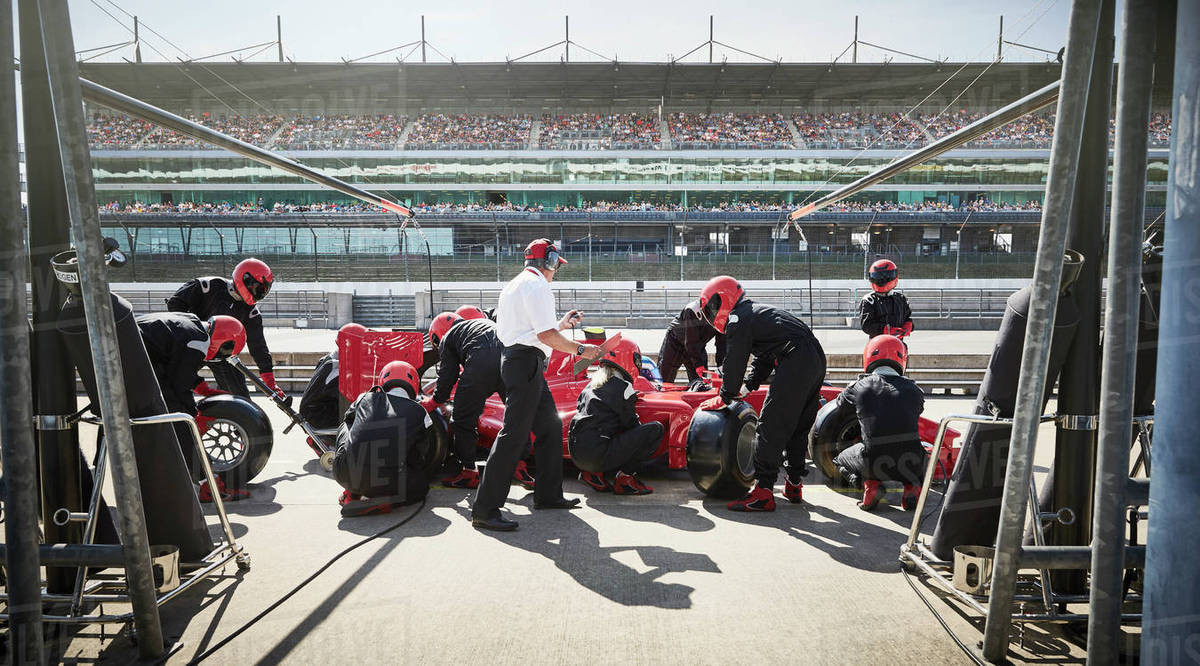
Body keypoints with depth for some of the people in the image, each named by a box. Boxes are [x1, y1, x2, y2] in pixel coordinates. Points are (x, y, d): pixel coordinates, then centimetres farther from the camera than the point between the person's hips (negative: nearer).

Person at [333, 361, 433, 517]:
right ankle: (376, 502, -2)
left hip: (344, 475, 3)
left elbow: (349, 417, 35)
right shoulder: (418, 412, 8)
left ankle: (352, 492, 20)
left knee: (345, 427, 31)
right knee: (422, 484, 27)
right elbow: (419, 455, 15)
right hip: (385, 483, -3)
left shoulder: (366, 399, 13)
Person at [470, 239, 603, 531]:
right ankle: (484, 510, -8)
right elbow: (546, 335, -17)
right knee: (514, 434, -10)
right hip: (526, 362, -11)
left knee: (549, 425, 16)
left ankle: (548, 495, 24)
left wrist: (562, 323, 31)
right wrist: (580, 350, -6)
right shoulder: (536, 285, -10)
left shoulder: (513, 285, 20)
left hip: (515, 359, 11)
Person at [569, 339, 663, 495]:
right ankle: (622, 476, -5)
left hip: (577, 454, 8)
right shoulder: (622, 387, -5)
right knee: (656, 428, -4)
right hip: (597, 455, -8)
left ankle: (596, 473, 11)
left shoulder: (592, 384, 19)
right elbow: (631, 424, 1)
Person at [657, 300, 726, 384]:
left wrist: (720, 365, -21)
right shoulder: (692, 310, -35)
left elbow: (722, 342, -12)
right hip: (675, 342, -4)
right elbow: (691, 342, -32)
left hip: (698, 347, 4)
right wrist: (699, 365, -35)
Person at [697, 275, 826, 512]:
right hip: (817, 359, 10)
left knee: (771, 426, -8)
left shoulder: (737, 320, 0)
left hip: (796, 362, -10)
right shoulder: (756, 311, 29)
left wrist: (724, 398, 12)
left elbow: (735, 363, 1)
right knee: (798, 427, 18)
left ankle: (763, 492, -10)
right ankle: (794, 485, 25)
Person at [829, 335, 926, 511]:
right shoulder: (913, 389, 2)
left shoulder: (860, 387, 0)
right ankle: (912, 484, 9)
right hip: (910, 464, 2)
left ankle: (871, 484, 3)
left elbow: (840, 404, 20)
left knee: (841, 459, 30)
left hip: (875, 464, -1)